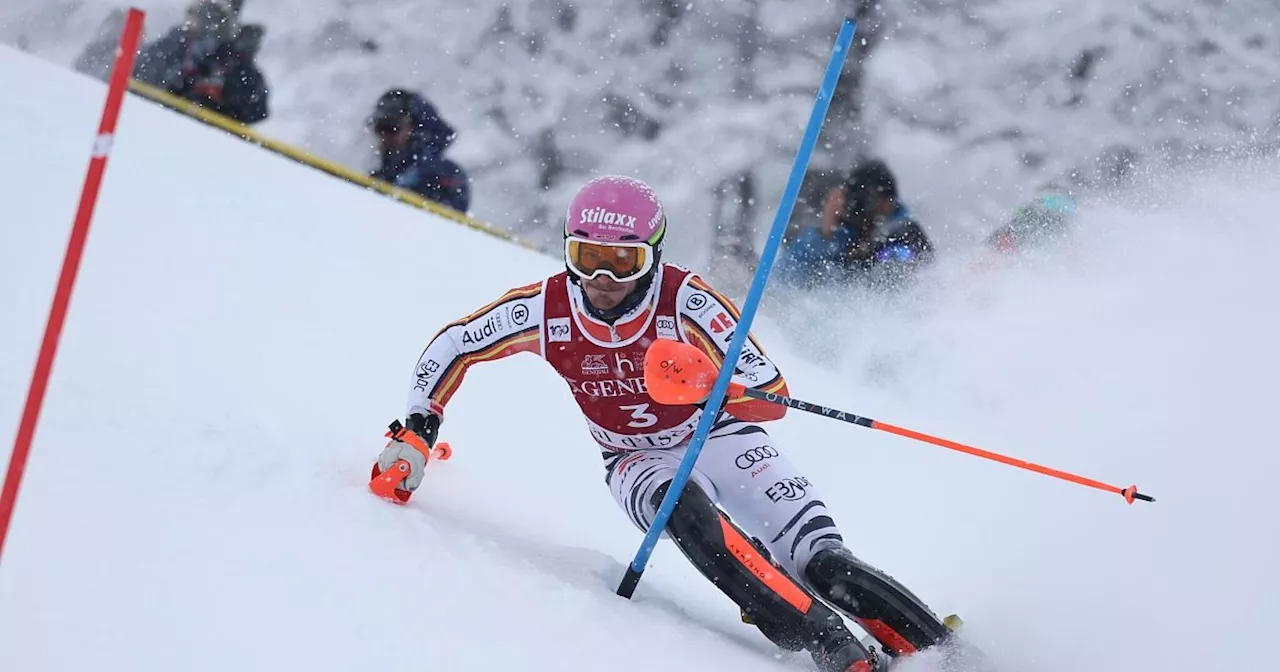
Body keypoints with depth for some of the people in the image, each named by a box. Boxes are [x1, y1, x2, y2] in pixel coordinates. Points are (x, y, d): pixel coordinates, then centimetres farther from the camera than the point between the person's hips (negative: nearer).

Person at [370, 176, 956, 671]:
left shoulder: (687, 301, -27)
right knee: (684, 510, -36)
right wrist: (415, 433, -9)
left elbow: (772, 397, -30)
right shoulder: (545, 309, -18)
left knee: (823, 564, -24)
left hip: (718, 437, -1)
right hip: (638, 461, 1)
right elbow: (451, 346, -2)